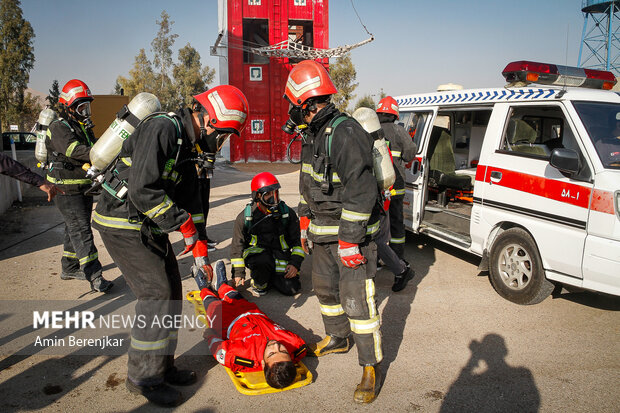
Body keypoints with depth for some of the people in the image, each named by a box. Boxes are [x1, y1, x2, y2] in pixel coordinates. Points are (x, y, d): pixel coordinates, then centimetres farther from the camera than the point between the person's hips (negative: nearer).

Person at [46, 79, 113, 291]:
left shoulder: (84, 126, 15)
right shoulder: (59, 128, -15)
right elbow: (75, 150, -32)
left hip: (84, 186, 9)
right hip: (67, 189, -9)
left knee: (75, 228, 16)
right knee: (80, 230, -11)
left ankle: (69, 268, 30)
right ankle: (94, 276, -12)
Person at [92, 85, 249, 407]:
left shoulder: (187, 144, 10)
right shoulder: (162, 128, -21)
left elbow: (190, 199, 13)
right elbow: (143, 190, -30)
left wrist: (200, 250, 11)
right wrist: (185, 224, -20)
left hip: (149, 225, 10)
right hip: (123, 225, -9)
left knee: (171, 291, 10)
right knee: (157, 295, -9)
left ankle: (162, 367, 25)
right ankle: (143, 378, 8)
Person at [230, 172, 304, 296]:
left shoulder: (288, 213, -1)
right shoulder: (245, 216, -3)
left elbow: (297, 242, 6)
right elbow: (237, 245, 6)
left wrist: (295, 263, -8)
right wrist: (238, 272, 5)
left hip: (280, 255, 2)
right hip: (256, 252, -2)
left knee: (291, 288, -16)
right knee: (263, 260, -38)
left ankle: (270, 275, 15)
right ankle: (258, 284, -5)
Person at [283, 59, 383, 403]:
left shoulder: (345, 133, -22)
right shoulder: (313, 135, 10)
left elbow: (361, 191, -25)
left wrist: (349, 239, -24)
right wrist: (305, 223, 20)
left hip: (351, 232, -10)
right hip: (322, 232, 10)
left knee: (357, 300, -6)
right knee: (325, 288, 21)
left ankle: (371, 367, 8)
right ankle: (337, 339, 43)